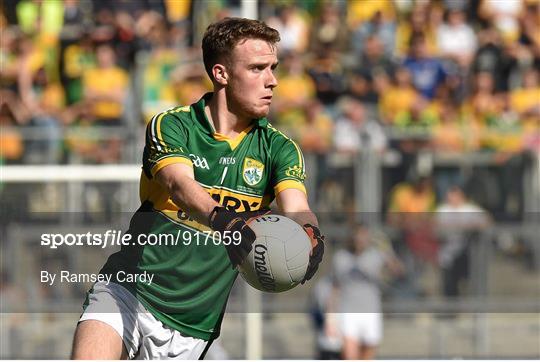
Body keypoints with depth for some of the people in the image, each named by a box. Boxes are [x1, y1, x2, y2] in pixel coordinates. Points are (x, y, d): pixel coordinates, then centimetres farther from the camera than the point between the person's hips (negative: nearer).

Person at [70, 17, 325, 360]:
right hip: (127, 294, -2)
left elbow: (296, 209, -12)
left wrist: (310, 234, -37)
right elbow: (180, 185, -23)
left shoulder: (278, 149, 5)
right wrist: (223, 221, -45)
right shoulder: (171, 126, -3)